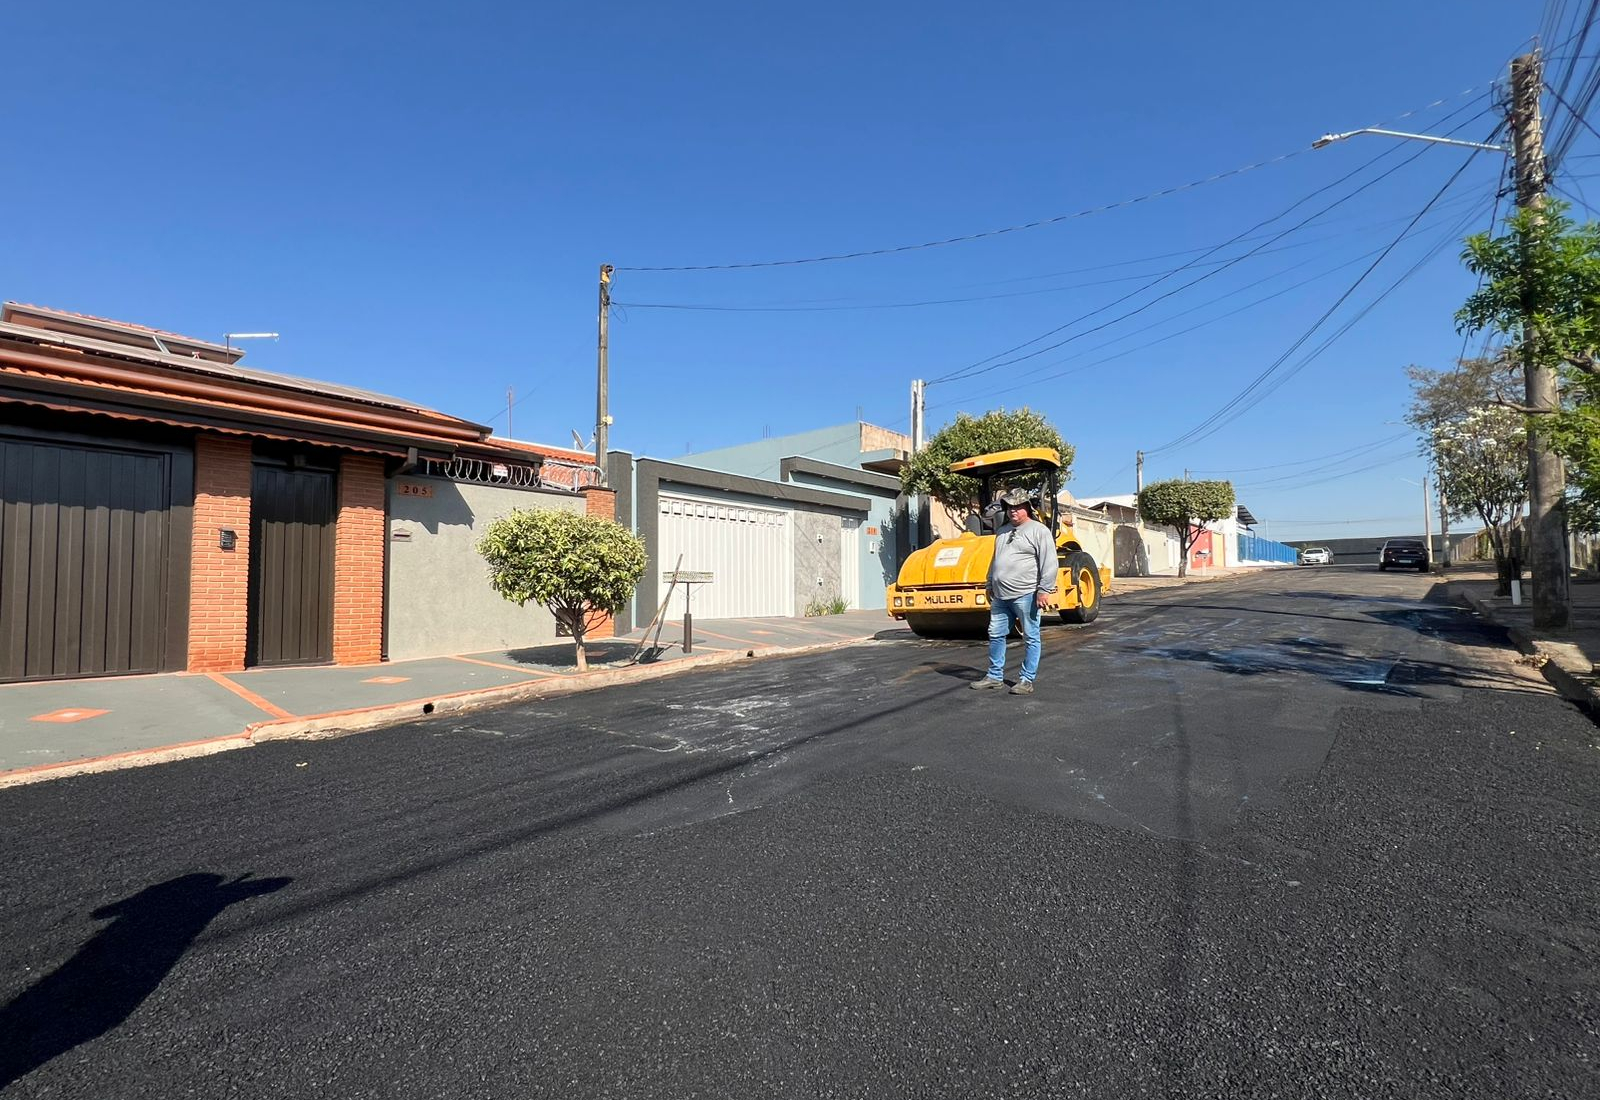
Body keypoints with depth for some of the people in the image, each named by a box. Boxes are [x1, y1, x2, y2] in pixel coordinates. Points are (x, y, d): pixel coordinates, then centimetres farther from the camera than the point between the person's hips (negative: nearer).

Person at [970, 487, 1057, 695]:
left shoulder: (1039, 530, -5)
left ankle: (1027, 680, 10)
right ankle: (995, 676, 21)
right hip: (1001, 596, 7)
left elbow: (1049, 563, -12)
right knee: (996, 635, 10)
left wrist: (1044, 590, -17)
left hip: (1026, 595, -7)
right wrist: (990, 586, 24)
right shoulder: (1003, 532, 18)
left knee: (1030, 638, 3)